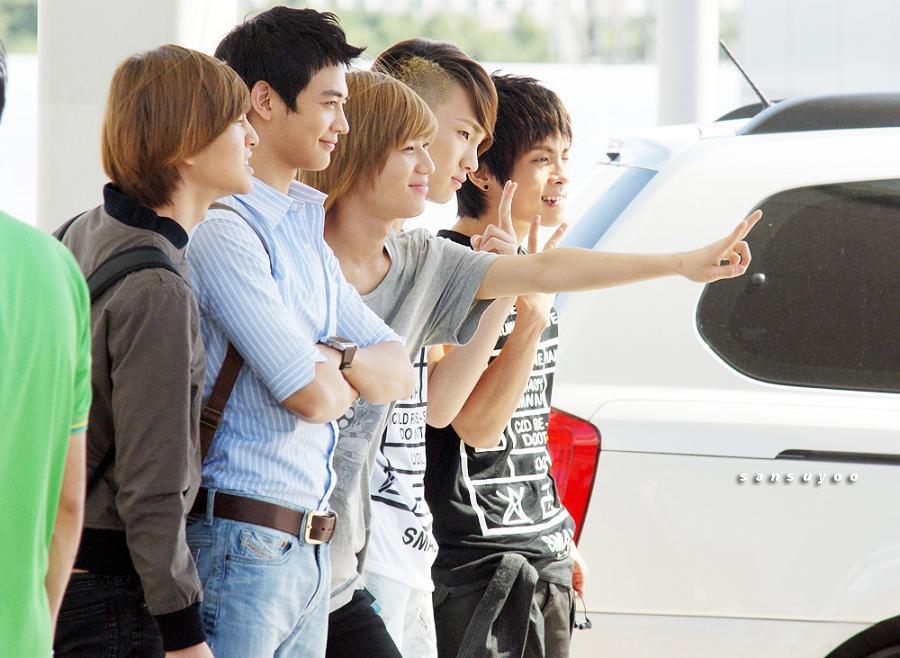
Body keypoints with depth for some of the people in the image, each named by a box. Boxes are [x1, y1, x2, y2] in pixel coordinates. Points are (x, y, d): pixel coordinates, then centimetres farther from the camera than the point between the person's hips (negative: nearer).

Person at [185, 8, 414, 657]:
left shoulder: (308, 231, 17)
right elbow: (311, 396, -17)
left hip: (309, 549, 9)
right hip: (241, 546, -9)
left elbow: (399, 375, 15)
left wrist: (338, 357, -6)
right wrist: (358, 377, 5)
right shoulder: (224, 228, -13)